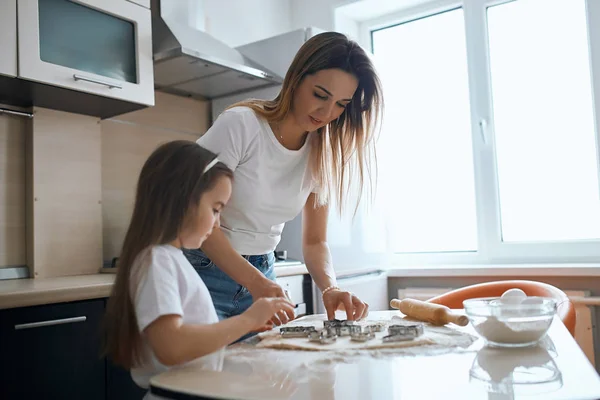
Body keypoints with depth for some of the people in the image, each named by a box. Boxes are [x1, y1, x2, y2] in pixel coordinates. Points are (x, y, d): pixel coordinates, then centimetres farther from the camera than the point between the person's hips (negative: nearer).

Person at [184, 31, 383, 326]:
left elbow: (314, 241, 2)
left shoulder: (321, 152, -2)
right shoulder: (240, 124, -19)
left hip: (261, 276, 5)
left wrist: (329, 288, -19)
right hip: (206, 274, -4)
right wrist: (256, 283, -31)